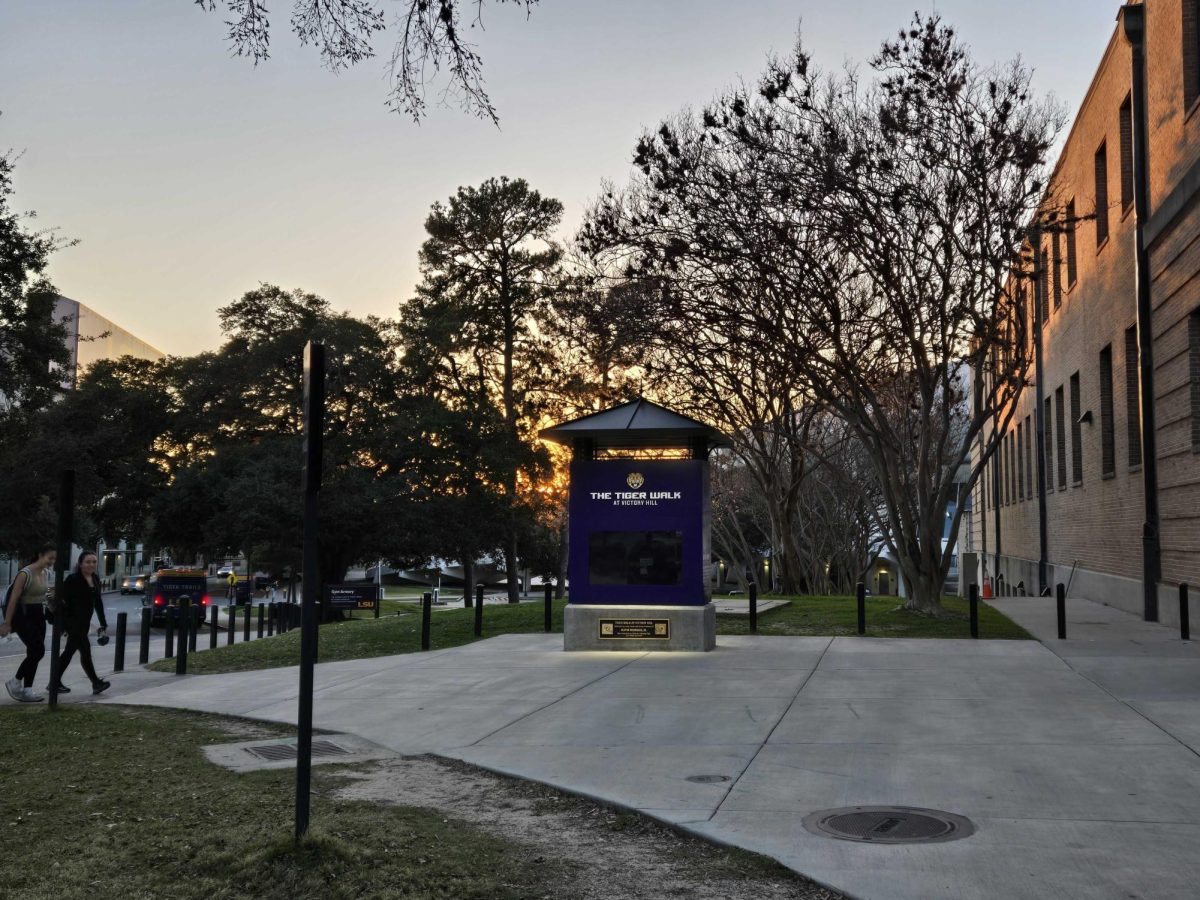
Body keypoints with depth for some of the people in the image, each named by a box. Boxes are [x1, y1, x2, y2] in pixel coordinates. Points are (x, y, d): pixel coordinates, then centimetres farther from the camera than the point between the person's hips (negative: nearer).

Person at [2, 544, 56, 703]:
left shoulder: (44, 573, 7)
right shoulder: (25, 574, -17)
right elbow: (13, 599, -17)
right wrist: (7, 623, -18)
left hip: (38, 615, 8)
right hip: (23, 615, -8)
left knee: (35, 652, 6)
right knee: (38, 650, -13)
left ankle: (26, 690, 12)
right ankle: (15, 682, 5)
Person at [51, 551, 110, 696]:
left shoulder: (96, 579, 8)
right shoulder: (73, 579, -12)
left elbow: (98, 602, 13)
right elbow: (62, 598, -13)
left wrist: (103, 624, 11)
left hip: (84, 622, 7)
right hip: (71, 620, -7)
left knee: (70, 651, 12)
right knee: (85, 648, -12)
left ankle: (55, 683, 22)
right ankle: (96, 683, -10)